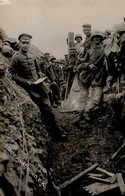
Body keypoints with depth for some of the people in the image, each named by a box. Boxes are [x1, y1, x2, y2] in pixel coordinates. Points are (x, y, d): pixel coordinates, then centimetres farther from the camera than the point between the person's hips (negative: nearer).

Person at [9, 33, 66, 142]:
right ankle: (54, 133, 9)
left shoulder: (32, 54, 11)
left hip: (40, 85, 5)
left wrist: (42, 77, 4)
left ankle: (56, 133, 15)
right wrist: (26, 82, -16)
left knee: (47, 108, 5)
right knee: (45, 110, -4)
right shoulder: (16, 57, -7)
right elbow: (13, 75, -8)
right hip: (30, 88, -5)